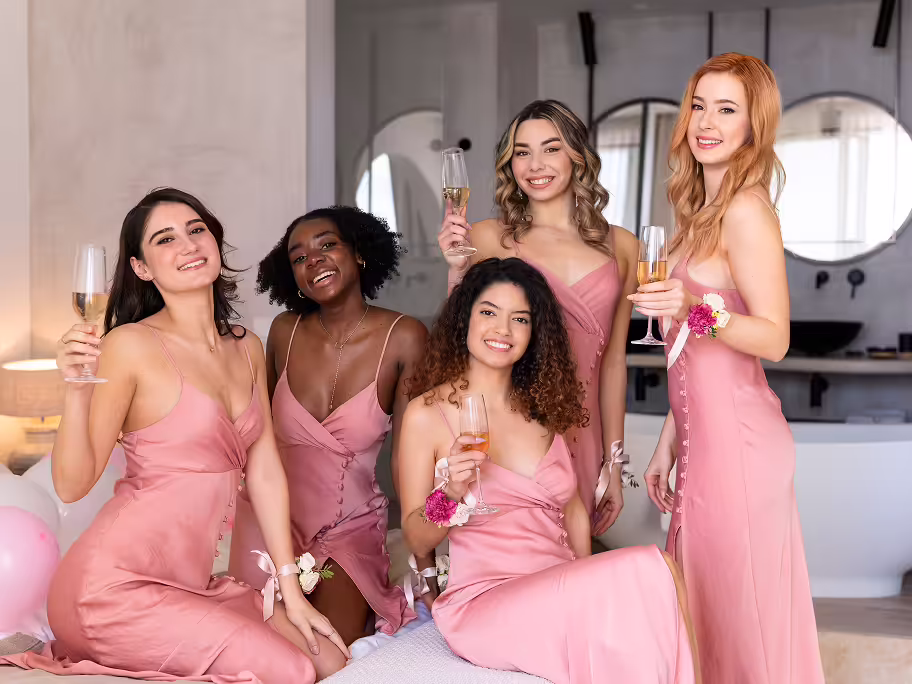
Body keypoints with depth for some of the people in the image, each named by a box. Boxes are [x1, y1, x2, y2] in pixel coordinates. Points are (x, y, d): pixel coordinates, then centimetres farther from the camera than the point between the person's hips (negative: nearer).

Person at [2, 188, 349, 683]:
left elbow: (264, 471, 9)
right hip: (116, 584, -7)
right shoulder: (132, 345, -11)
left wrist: (290, 589, 6)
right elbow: (72, 485, -11)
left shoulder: (248, 349, 9)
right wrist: (76, 389, -26)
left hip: (192, 582, 7)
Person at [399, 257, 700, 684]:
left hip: (563, 593, 5)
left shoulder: (543, 409, 14)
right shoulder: (427, 414, -2)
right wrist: (451, 496, -19)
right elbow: (417, 541, 1)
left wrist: (586, 587, 3)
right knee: (651, 571, -27)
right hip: (485, 601, -5)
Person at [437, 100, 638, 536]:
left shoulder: (620, 247, 6)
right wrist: (457, 271, -16)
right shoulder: (487, 238, -2)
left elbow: (613, 360, 11)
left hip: (581, 437, 3)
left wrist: (613, 463, 11)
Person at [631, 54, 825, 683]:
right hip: (704, 435, 9)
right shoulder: (705, 209, 15)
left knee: (741, 615, 2)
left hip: (737, 439, -9)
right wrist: (670, 440, 17)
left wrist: (695, 309, -31)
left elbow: (774, 338, -16)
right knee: (706, 612, 15)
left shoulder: (747, 210, -12)